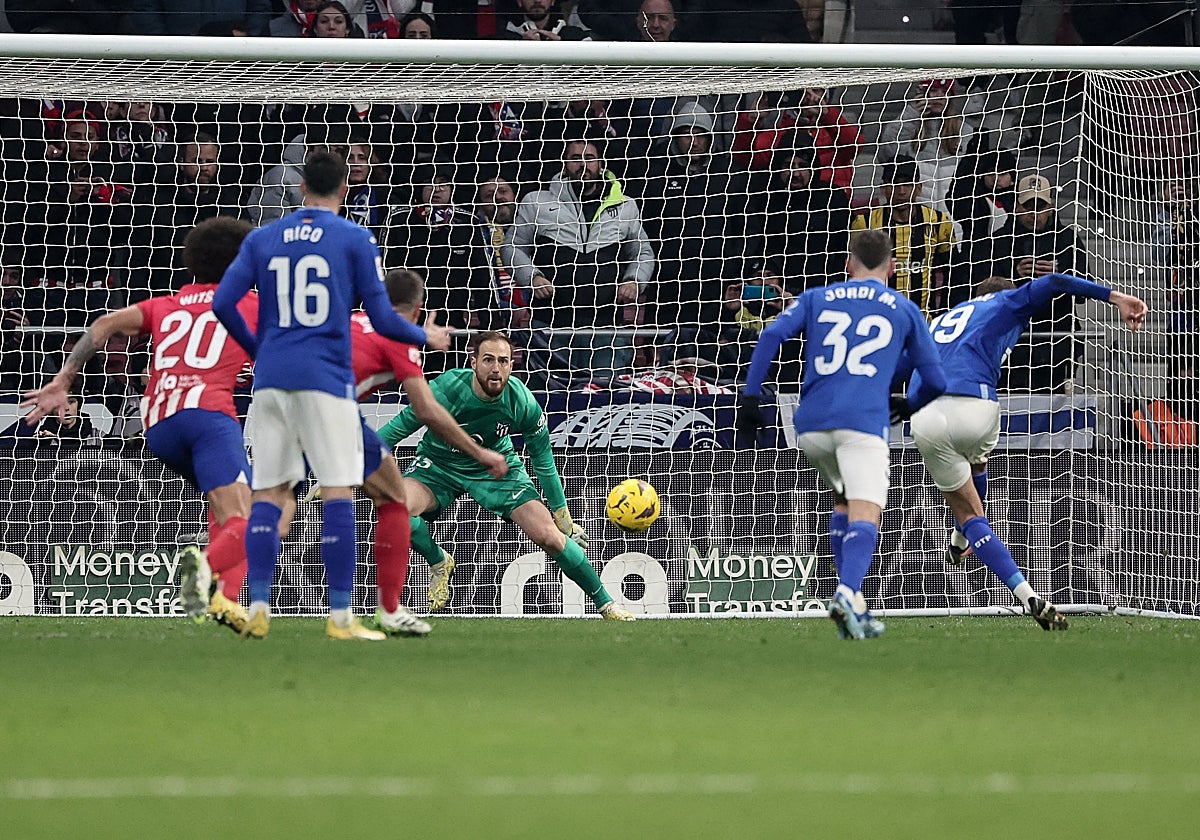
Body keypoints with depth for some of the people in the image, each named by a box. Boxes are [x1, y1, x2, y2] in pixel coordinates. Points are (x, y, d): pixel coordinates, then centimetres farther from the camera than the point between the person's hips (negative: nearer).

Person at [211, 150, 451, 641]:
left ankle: (258, 608, 1)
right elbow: (381, 319, -1)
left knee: (269, 493, 7)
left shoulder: (262, 239, 10)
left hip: (271, 378, 4)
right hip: (325, 379, -4)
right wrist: (426, 338, 18)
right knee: (339, 491, -2)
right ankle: (339, 616, -6)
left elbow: (223, 303, 5)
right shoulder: (356, 240, 1)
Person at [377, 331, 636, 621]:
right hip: (438, 464, -1)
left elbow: (543, 461, -6)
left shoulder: (523, 403, -22)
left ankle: (605, 603, 7)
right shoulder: (446, 390, -30)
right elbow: (399, 427, -16)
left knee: (548, 535, -13)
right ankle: (439, 563, 0)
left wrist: (562, 513, 1)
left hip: (495, 467, 1)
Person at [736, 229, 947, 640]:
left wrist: (750, 397, 3)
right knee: (864, 514, -13)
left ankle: (854, 607, 15)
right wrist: (910, 404, 40)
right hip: (863, 422, -3)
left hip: (811, 426, 3)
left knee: (843, 503, 24)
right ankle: (848, 592, -40)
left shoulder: (816, 298, 20)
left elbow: (772, 335, 3)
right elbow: (935, 381, 19)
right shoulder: (904, 310, 18)